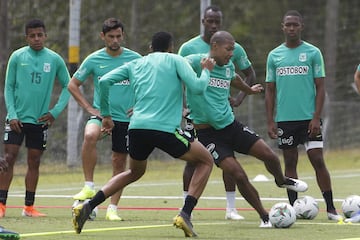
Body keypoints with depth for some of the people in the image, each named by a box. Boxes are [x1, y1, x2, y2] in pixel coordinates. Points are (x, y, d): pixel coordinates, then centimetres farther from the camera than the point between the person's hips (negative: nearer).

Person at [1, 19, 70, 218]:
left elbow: (67, 86, 11)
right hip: (17, 118, -2)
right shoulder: (17, 57, -2)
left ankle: (29, 207, 12)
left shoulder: (55, 60, 2)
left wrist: (55, 111, 1)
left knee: (34, 162, 6)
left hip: (40, 120, 2)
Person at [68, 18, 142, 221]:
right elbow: (73, 85, 8)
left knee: (119, 162, 4)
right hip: (101, 113, -1)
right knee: (90, 135, -32)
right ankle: (89, 187, -25)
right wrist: (89, 107, -2)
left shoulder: (135, 59, -1)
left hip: (125, 118, 1)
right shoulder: (94, 60, -1)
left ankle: (113, 209, 14)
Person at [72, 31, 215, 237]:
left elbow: (104, 81, 10)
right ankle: (185, 214, -3)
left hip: (137, 128, 5)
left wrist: (106, 115, 20)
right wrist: (206, 71, 18)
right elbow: (197, 87, -3)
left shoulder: (136, 64, 21)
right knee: (206, 161, 14)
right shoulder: (175, 60, 9)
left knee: (135, 172, 32)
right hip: (165, 128, -5)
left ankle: (88, 207, 16)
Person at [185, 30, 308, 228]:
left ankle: (281, 181, 37)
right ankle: (264, 216, 1)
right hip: (208, 133, -6)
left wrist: (249, 90, 51)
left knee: (269, 156, 0)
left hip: (231, 125, 6)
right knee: (238, 175, -16)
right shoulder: (196, 62, -14)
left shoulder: (228, 67, 8)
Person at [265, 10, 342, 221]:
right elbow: (270, 90, 11)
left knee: (318, 160, -6)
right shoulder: (274, 55, 7)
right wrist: (270, 121, 3)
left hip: (308, 118, -2)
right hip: (285, 120, 2)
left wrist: (316, 118, -10)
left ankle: (331, 208, -1)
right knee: (290, 162, 6)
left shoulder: (313, 53, 1)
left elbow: (320, 87, -1)